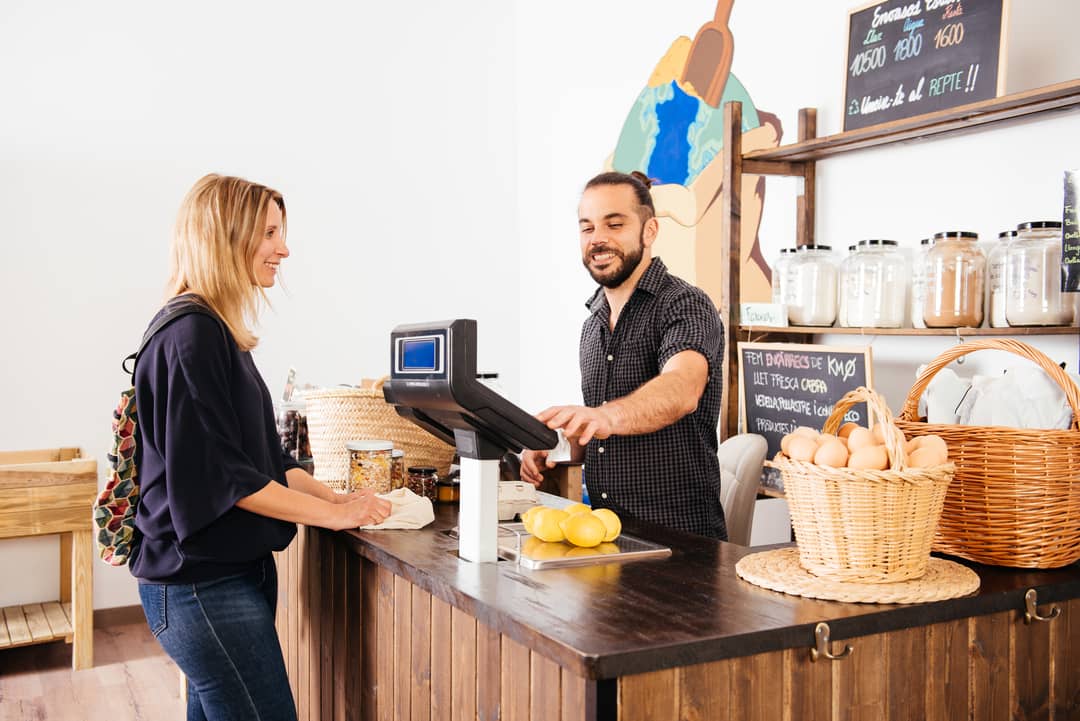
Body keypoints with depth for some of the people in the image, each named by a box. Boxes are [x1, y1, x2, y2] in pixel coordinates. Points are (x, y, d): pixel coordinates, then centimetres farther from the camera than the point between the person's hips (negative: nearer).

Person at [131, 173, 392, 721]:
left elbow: (262, 455, 16)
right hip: (204, 584, -10)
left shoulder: (219, 331, 14)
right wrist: (334, 513, -13)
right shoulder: (191, 336, -17)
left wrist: (337, 498, 7)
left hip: (234, 569, 10)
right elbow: (221, 475, -20)